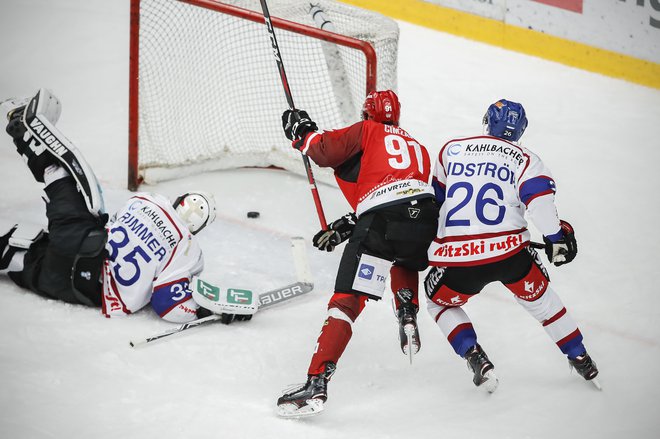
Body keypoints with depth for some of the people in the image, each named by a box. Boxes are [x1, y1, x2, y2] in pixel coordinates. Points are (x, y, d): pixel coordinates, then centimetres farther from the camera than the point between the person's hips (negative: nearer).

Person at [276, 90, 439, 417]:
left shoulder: (366, 131, 16)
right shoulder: (417, 147, 34)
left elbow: (327, 151, -1)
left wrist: (303, 133, 20)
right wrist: (349, 225, 30)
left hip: (381, 223, -5)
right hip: (425, 214, 6)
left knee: (346, 301, -7)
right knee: (405, 260, 42)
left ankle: (317, 383, -17)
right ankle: (408, 321, 24)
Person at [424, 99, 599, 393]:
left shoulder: (452, 150, 12)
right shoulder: (523, 160, 6)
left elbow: (436, 197, 25)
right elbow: (540, 200, -13)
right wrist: (557, 236, -4)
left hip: (458, 259, 0)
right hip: (510, 253, 0)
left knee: (439, 302, 27)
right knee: (539, 297, 27)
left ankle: (475, 358, 6)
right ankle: (580, 358, 29)